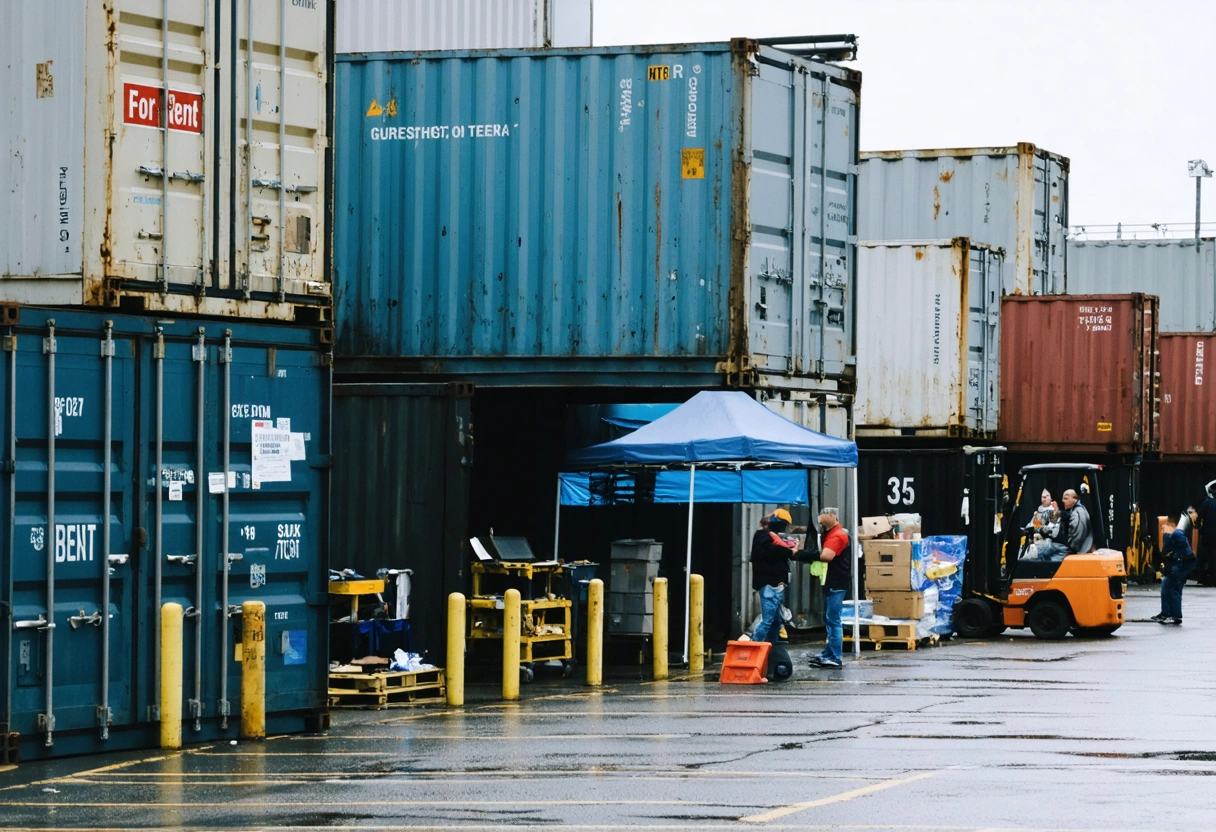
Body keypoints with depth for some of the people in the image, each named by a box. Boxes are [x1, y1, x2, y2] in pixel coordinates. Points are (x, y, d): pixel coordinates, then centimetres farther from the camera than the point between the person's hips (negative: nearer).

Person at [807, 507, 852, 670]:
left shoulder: (837, 535, -16)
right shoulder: (830, 533, 19)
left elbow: (826, 555, -28)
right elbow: (823, 554, 17)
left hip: (836, 583, -11)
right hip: (831, 582, 11)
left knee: (833, 620, -9)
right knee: (829, 619, 16)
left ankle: (835, 658, -8)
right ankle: (828, 654, 24)